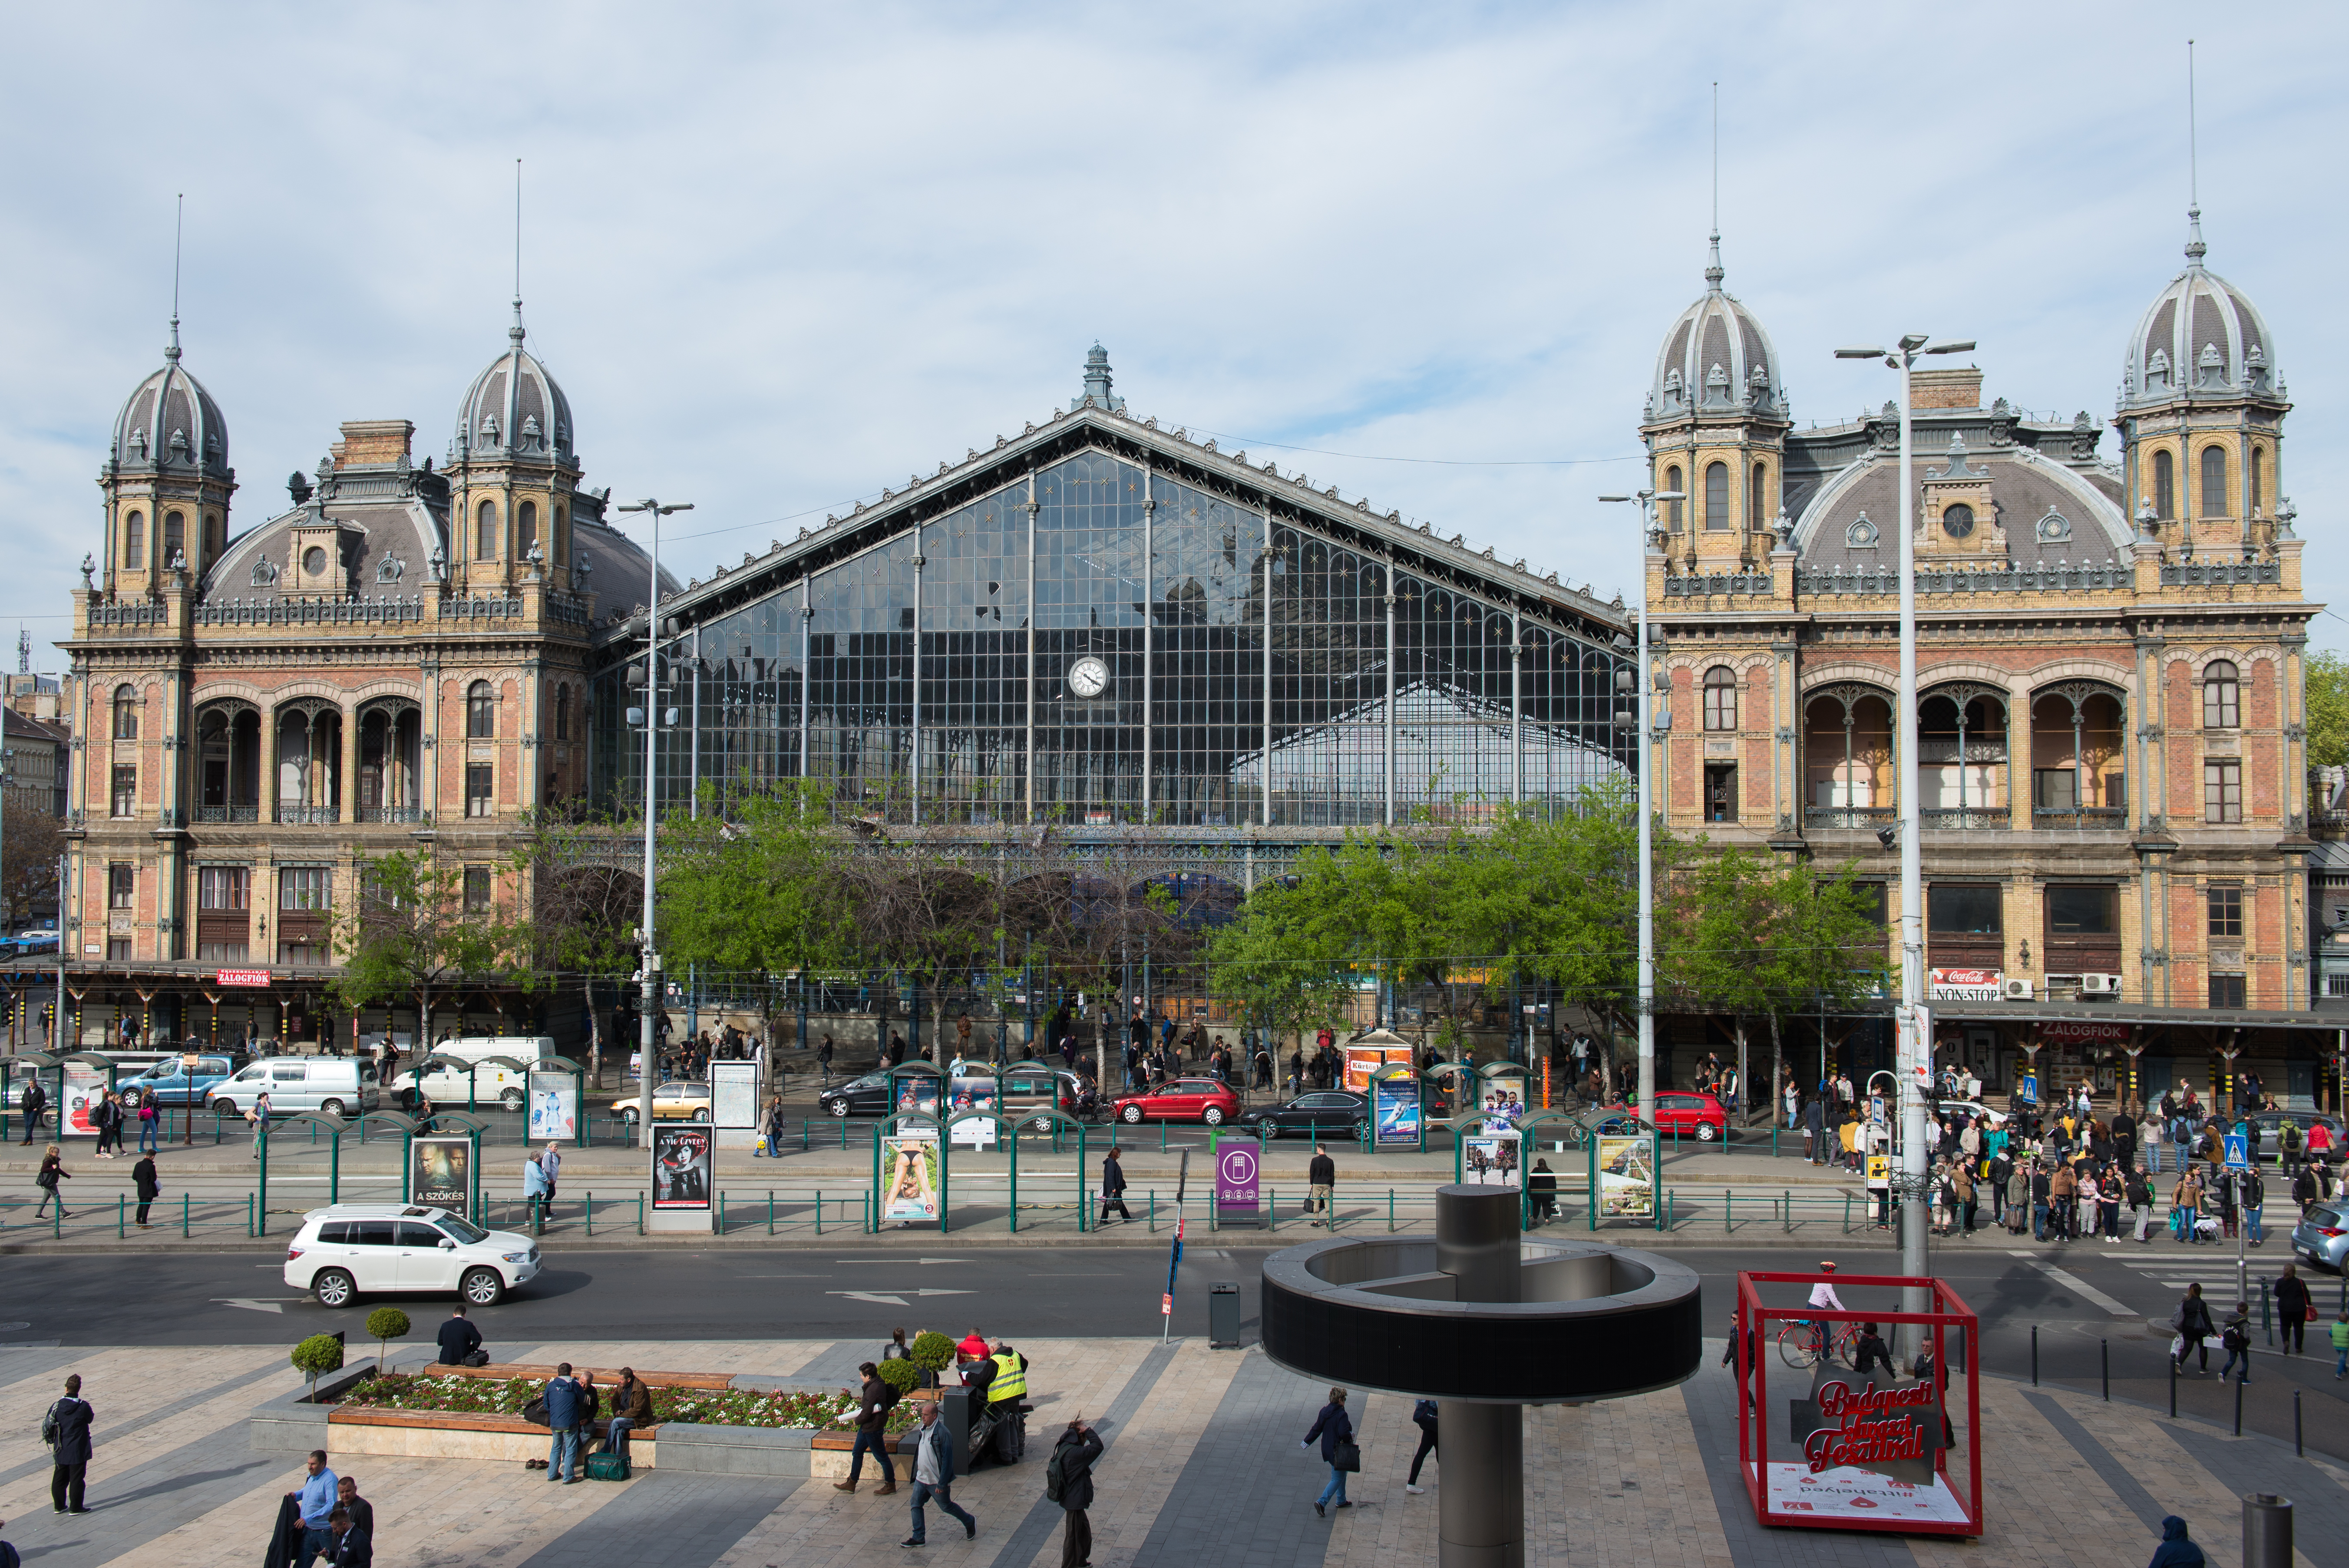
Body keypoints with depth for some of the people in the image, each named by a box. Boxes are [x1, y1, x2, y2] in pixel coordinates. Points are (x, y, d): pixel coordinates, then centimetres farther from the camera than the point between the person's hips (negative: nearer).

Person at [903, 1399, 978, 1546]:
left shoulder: (942, 1433, -22)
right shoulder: (923, 1430, 4)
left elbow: (947, 1461, -23)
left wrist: (942, 1484, -23)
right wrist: (916, 1473, 20)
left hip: (936, 1481, -7)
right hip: (921, 1478, 7)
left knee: (946, 1506, 9)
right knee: (916, 1505, 2)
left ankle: (970, 1523, 30)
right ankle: (918, 1538, 12)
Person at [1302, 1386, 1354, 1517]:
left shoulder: (1324, 1412, 0)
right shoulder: (1342, 1415, -22)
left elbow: (1317, 1429, 5)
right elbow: (1344, 1433, -30)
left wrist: (1306, 1442, 13)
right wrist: (1351, 1436, -9)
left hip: (1328, 1449, 8)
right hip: (1338, 1451, -8)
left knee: (1341, 1474, 25)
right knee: (1337, 1479, 1)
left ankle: (1341, 1501, 34)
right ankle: (1322, 1502, -8)